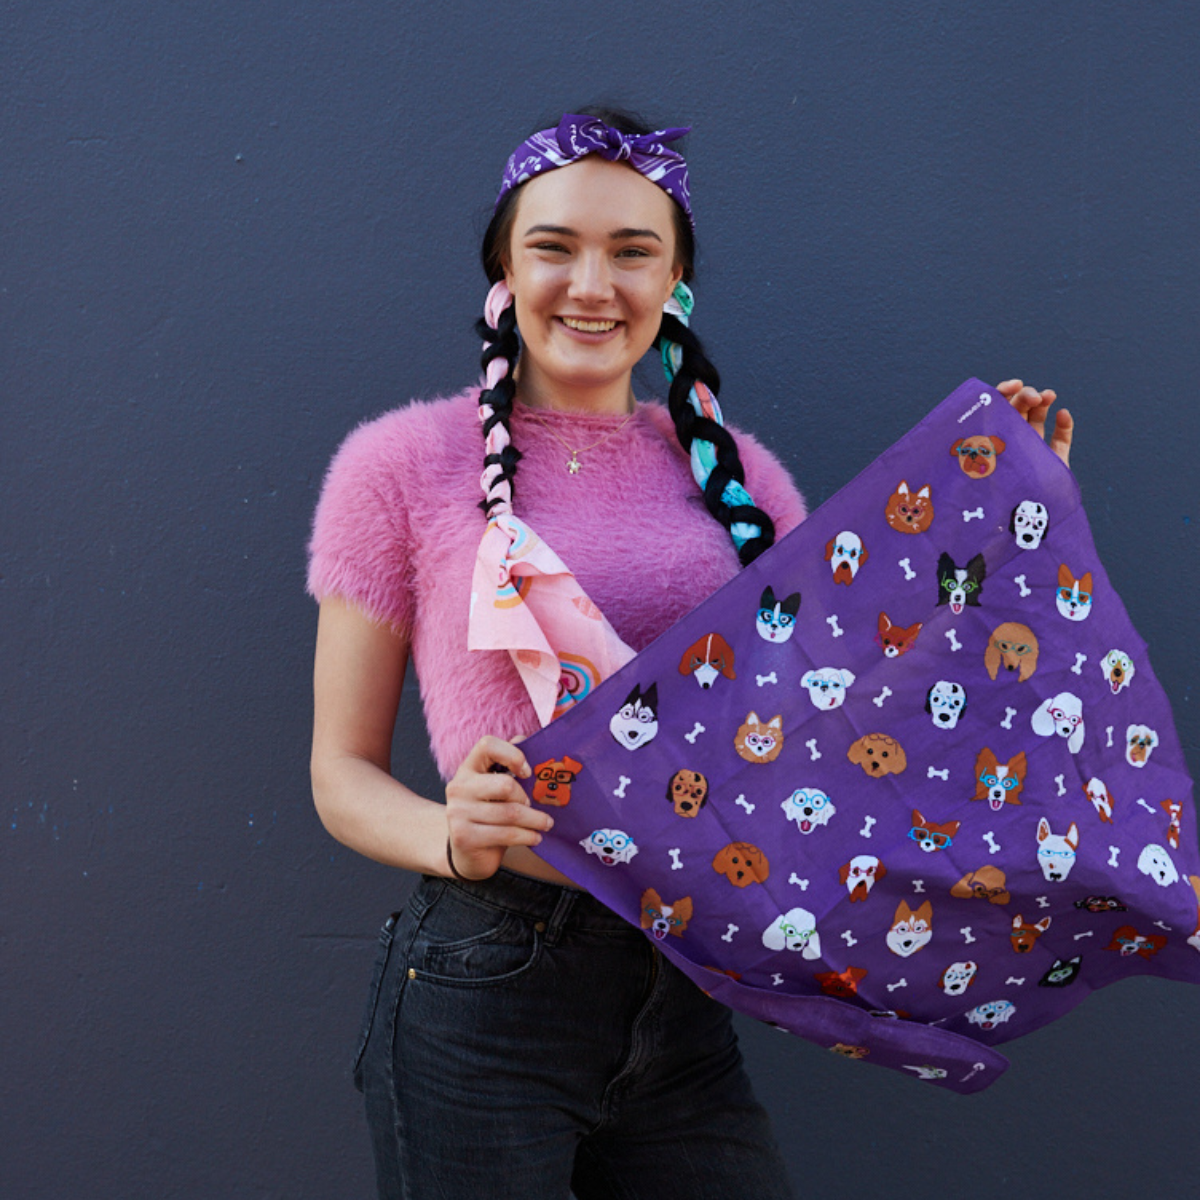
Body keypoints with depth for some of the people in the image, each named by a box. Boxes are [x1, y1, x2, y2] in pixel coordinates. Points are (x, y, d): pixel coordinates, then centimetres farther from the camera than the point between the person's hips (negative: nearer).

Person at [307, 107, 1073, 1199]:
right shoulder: (405, 466, -3)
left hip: (683, 1005, 4)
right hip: (484, 995, -3)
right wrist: (452, 836, -22)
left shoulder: (733, 471, 8)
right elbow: (343, 770, -1)